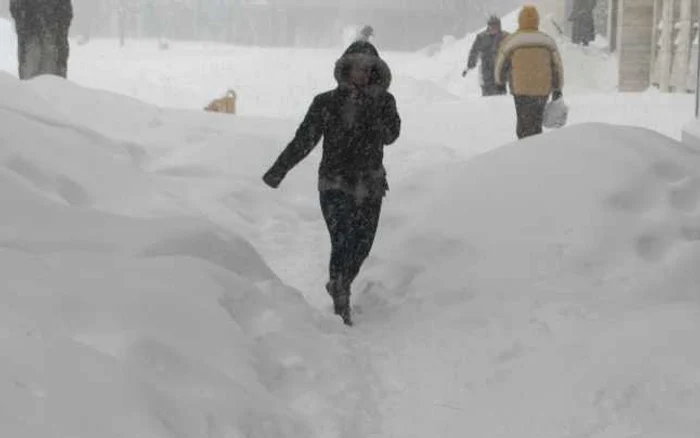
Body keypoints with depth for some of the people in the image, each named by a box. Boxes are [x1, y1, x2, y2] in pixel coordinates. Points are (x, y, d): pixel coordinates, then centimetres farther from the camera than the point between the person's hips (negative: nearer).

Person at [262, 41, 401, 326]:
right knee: (342, 241, -15)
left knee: (361, 245, 11)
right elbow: (303, 140, -2)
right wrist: (278, 170, -7)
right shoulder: (326, 103, -4)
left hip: (370, 186, 3)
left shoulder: (383, 101, 3)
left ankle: (339, 286, 38)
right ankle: (341, 306, -6)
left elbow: (390, 135, -6)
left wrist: (373, 110, -20)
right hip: (335, 185, -3)